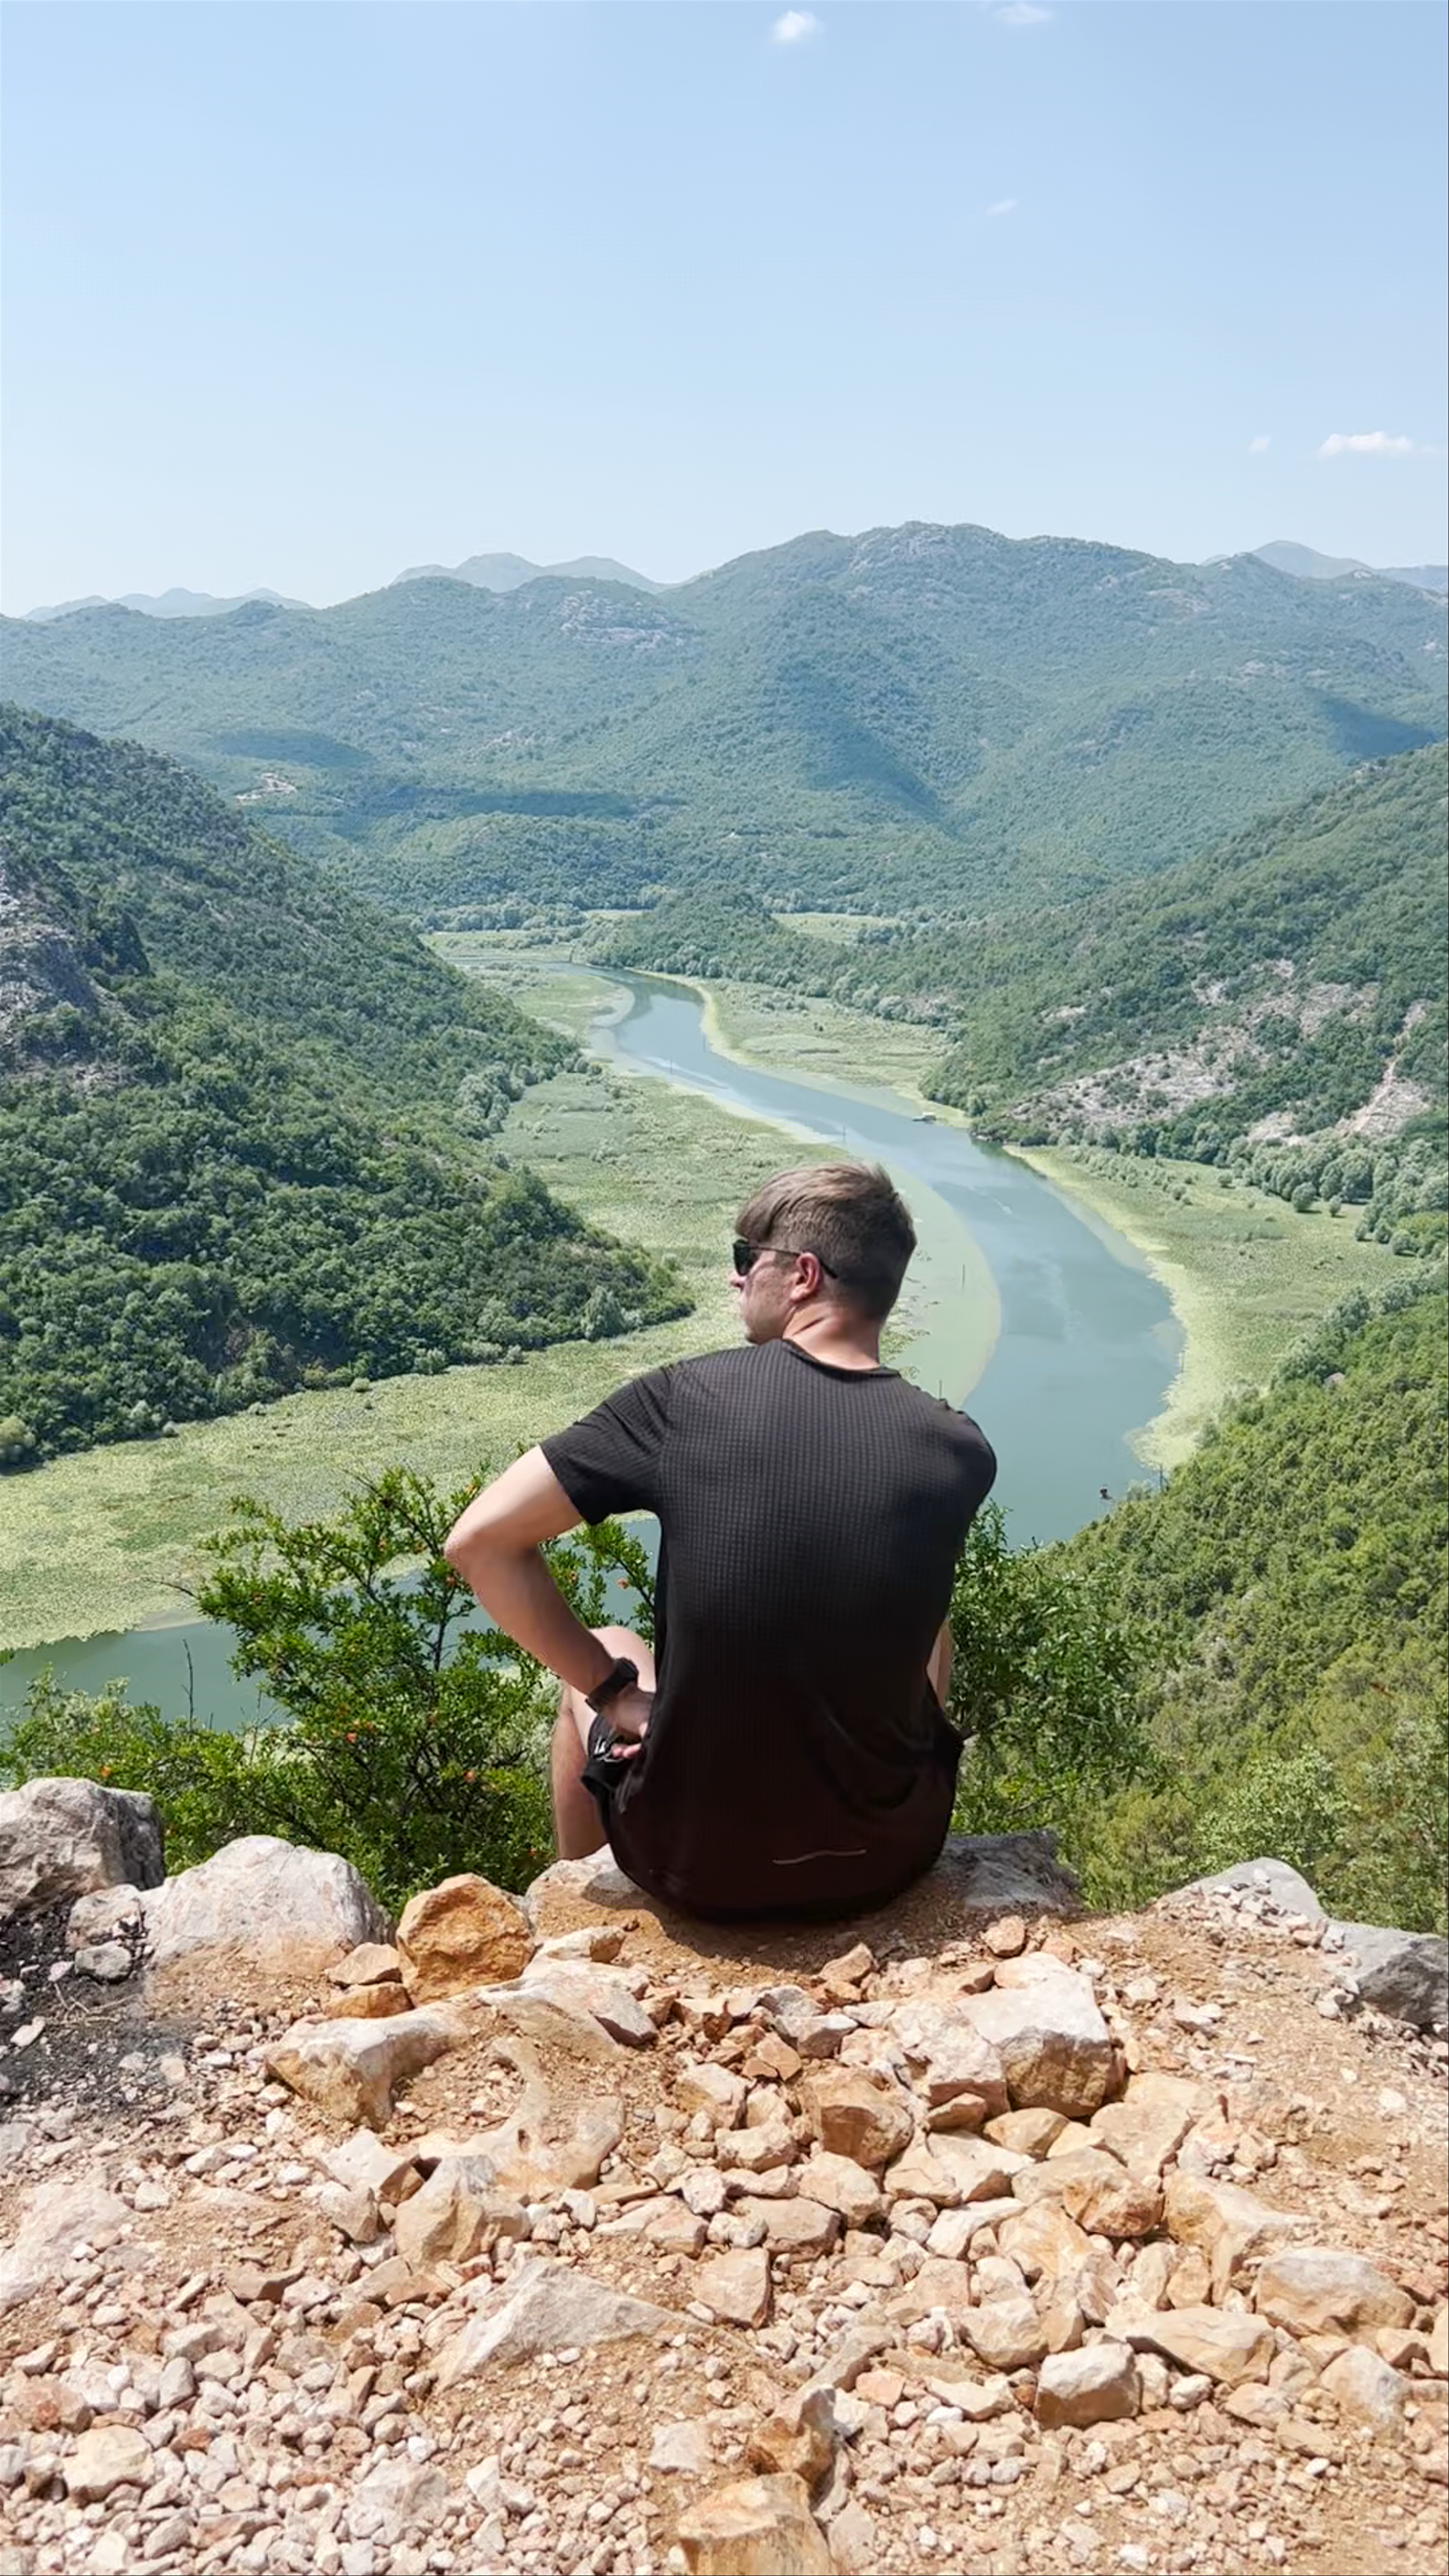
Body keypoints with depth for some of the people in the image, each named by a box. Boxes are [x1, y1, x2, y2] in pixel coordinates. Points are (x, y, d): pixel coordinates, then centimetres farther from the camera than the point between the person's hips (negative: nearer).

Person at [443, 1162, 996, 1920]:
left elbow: (479, 1542, -13)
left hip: (696, 1865, -1)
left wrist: (611, 1689, -6)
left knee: (606, 1660, 31)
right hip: (889, 1860, 2)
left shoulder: (683, 1399, -15)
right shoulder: (960, 1453, -10)